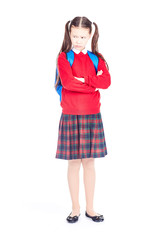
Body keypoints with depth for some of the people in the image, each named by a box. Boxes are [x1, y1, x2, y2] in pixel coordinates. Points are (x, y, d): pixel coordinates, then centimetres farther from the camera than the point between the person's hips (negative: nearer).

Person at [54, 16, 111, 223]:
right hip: (70, 115, -2)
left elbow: (106, 81, -8)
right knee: (73, 163, 5)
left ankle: (90, 208, 21)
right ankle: (75, 209, 19)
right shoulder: (63, 57, 1)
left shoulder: (96, 58, 9)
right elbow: (67, 82, -17)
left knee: (89, 162, 8)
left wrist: (84, 78, -15)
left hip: (92, 115, 2)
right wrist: (94, 84, -10)